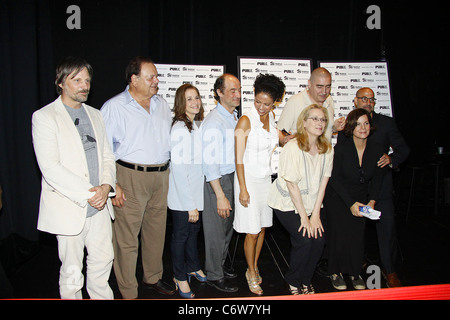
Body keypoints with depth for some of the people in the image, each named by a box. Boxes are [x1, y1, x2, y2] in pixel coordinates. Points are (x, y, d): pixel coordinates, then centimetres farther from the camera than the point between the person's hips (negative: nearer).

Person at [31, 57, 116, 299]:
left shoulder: (95, 115, 11)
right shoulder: (44, 117, -8)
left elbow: (107, 155, 10)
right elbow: (50, 168, -16)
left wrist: (106, 185, -8)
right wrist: (86, 194, -19)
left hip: (99, 206, 6)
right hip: (68, 208, -5)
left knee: (103, 260, 17)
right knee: (72, 271, 10)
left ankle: (103, 297, 37)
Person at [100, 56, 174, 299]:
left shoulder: (162, 103, 12)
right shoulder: (114, 107, -5)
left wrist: (168, 170, 15)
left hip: (161, 176, 6)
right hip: (130, 178, -5)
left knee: (156, 231, 16)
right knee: (127, 238, 0)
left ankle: (153, 278, 35)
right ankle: (128, 292, 17)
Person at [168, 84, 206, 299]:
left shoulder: (198, 125, 7)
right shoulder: (180, 128, -18)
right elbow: (178, 169, -21)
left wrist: (196, 202, 11)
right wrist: (190, 205, -19)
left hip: (197, 192, 7)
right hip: (182, 197, -7)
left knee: (194, 232, 22)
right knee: (180, 235, 9)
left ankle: (193, 267, 42)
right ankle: (180, 277, 28)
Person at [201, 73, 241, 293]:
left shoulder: (235, 117, 8)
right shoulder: (213, 122, -19)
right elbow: (210, 162, -22)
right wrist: (220, 196, -22)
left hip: (232, 177, 9)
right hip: (216, 181, -8)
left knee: (228, 225, 20)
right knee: (215, 229, 5)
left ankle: (220, 264, 41)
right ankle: (214, 275, 24)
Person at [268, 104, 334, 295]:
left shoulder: (327, 149, -2)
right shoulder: (293, 147, -20)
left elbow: (322, 183, -1)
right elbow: (292, 185, -19)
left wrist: (316, 214, -7)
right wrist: (304, 217, -16)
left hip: (311, 202, 5)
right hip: (287, 202, -5)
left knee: (319, 239, -7)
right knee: (304, 240, -15)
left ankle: (305, 281, 19)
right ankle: (293, 282, 12)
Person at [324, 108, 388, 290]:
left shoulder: (376, 150, -5)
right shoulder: (341, 147, -17)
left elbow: (377, 179, 5)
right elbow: (334, 178, -14)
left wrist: (372, 202, -9)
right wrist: (350, 203, -18)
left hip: (360, 198, 3)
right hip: (337, 197, -3)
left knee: (358, 234, -5)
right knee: (339, 233, -9)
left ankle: (355, 273, 16)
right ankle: (336, 272, 12)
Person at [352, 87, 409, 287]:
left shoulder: (386, 123, 6)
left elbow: (403, 149, 5)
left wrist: (391, 158, -16)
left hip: (381, 183, 0)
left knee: (387, 225, -2)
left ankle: (390, 271, 15)